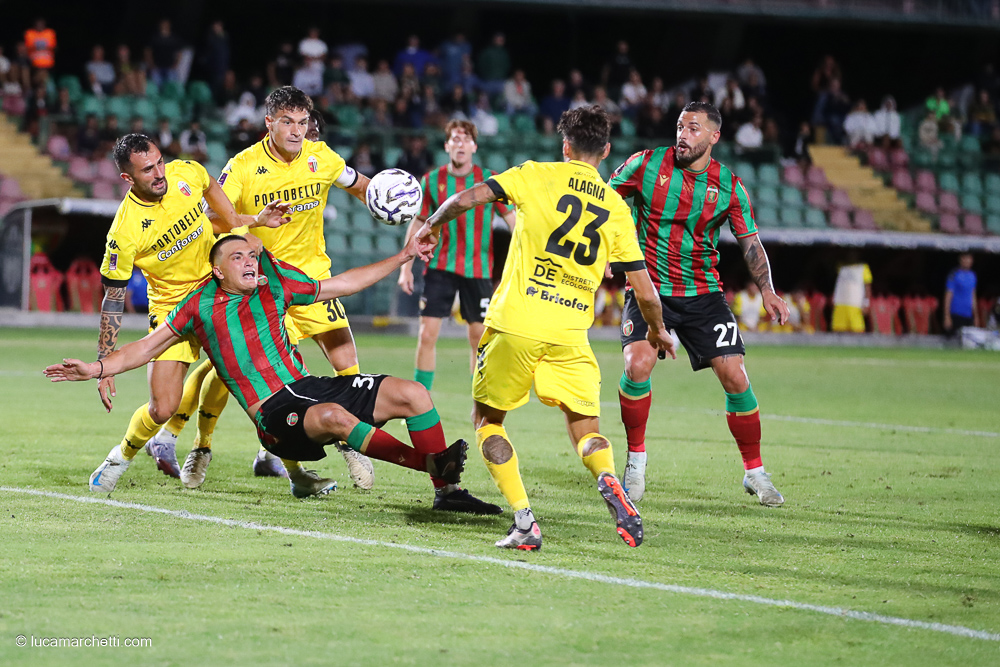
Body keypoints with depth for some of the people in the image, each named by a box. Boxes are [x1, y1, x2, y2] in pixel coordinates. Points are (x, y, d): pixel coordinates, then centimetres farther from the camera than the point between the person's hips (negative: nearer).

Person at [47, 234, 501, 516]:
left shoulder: (275, 283, 13)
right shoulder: (200, 307, 5)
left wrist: (400, 259, 21)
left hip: (310, 387, 5)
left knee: (410, 393, -9)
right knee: (333, 416, -38)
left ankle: (448, 491, -3)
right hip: (275, 414, -5)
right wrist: (97, 368, 1)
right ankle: (431, 463, -36)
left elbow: (339, 285, 22)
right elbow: (149, 347, 12)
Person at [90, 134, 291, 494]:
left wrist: (253, 220, 10)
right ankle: (121, 458, 20)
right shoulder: (125, 231, -23)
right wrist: (103, 366, -14)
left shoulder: (187, 173, -12)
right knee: (162, 409, -10)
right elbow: (112, 299, -14)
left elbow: (211, 187, 16)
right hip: (170, 308, -3)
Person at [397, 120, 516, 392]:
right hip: (440, 267, 0)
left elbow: (515, 221, -2)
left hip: (478, 270, 0)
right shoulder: (432, 181, 1)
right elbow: (417, 224, 9)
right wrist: (406, 267, 6)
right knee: (427, 334, -7)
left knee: (479, 338, 4)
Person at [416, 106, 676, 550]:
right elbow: (645, 291, 9)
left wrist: (431, 225, 15)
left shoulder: (538, 175, 3)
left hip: (516, 323, -2)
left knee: (487, 420, 15)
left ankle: (524, 522, -1)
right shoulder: (616, 208, 10)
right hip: (570, 332, 2)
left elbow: (468, 199, -5)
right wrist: (658, 330, 28)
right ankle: (609, 482, -22)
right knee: (586, 430, 14)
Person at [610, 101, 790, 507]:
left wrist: (767, 291, -11)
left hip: (702, 294, 1)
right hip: (649, 288, -1)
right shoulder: (647, 164, -5)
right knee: (638, 365, -23)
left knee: (734, 377, -6)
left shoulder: (729, 187, -3)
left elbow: (750, 242, 3)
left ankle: (754, 473, 10)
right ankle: (636, 460, -1)